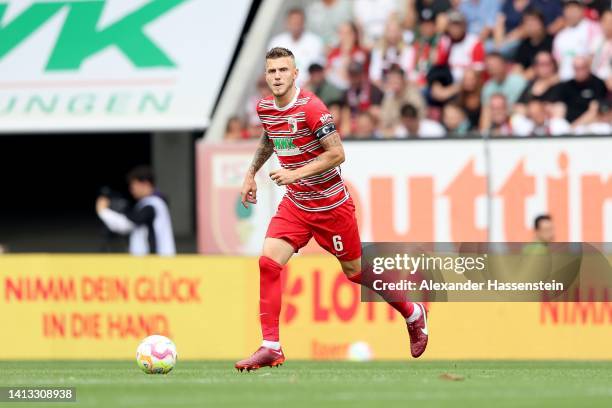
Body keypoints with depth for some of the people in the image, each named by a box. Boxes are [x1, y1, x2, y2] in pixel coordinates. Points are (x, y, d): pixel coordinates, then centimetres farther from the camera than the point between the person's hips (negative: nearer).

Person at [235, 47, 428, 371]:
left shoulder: (311, 108, -21)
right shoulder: (264, 108, 2)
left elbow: (337, 154, -22)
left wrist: (296, 174, -27)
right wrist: (251, 173, 22)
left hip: (330, 204, -6)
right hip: (294, 204, 6)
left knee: (356, 271, 9)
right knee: (268, 262, -14)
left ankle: (414, 314, 33)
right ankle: (270, 348, -12)